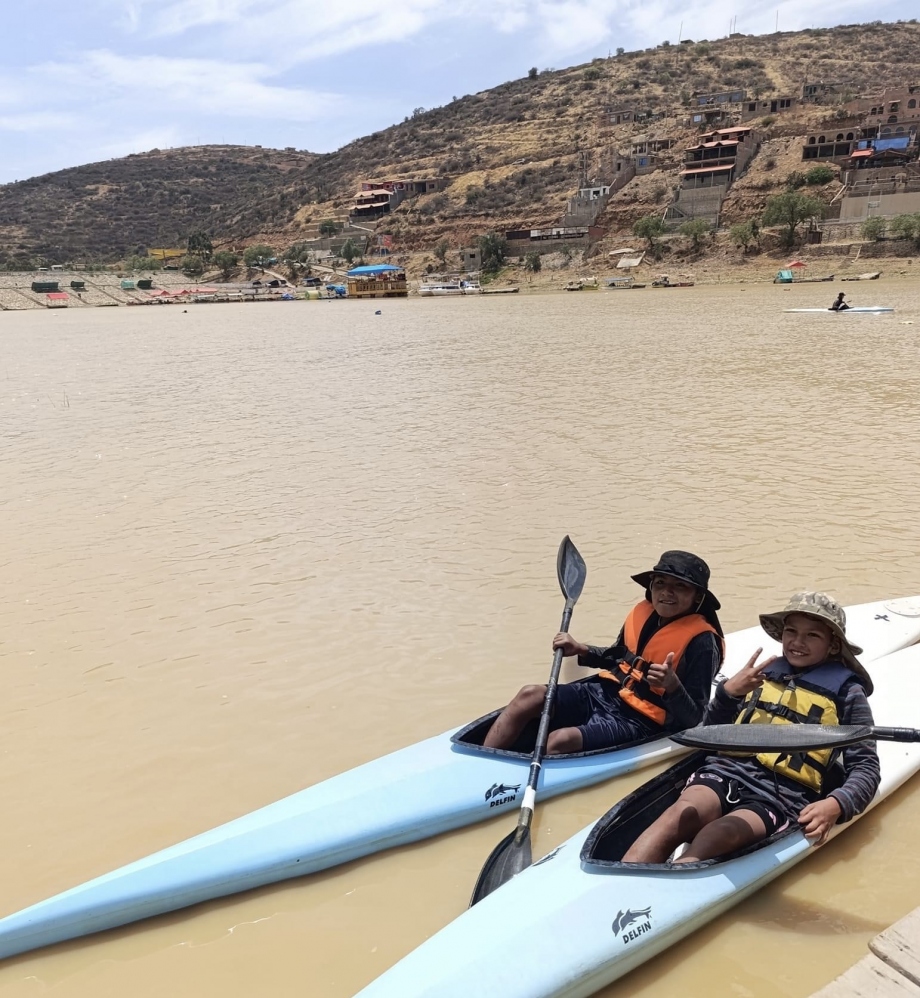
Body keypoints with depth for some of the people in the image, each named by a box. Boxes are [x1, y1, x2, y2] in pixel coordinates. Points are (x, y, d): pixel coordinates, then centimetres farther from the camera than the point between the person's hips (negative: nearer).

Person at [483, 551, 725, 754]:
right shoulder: (642, 612, 3)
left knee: (561, 739, -29)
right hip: (603, 693, 7)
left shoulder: (702, 642, -15)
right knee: (530, 695, -13)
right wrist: (582, 651, 6)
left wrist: (672, 686, -35)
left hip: (638, 722, -7)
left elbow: (694, 719, -16)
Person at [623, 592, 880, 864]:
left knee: (718, 835, -34)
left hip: (784, 795, -2)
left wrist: (835, 805, -15)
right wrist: (728, 691, 0)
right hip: (728, 770, 2)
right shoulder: (764, 673, 17)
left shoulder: (846, 693, 9)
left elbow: (865, 765, 5)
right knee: (681, 815, -31)